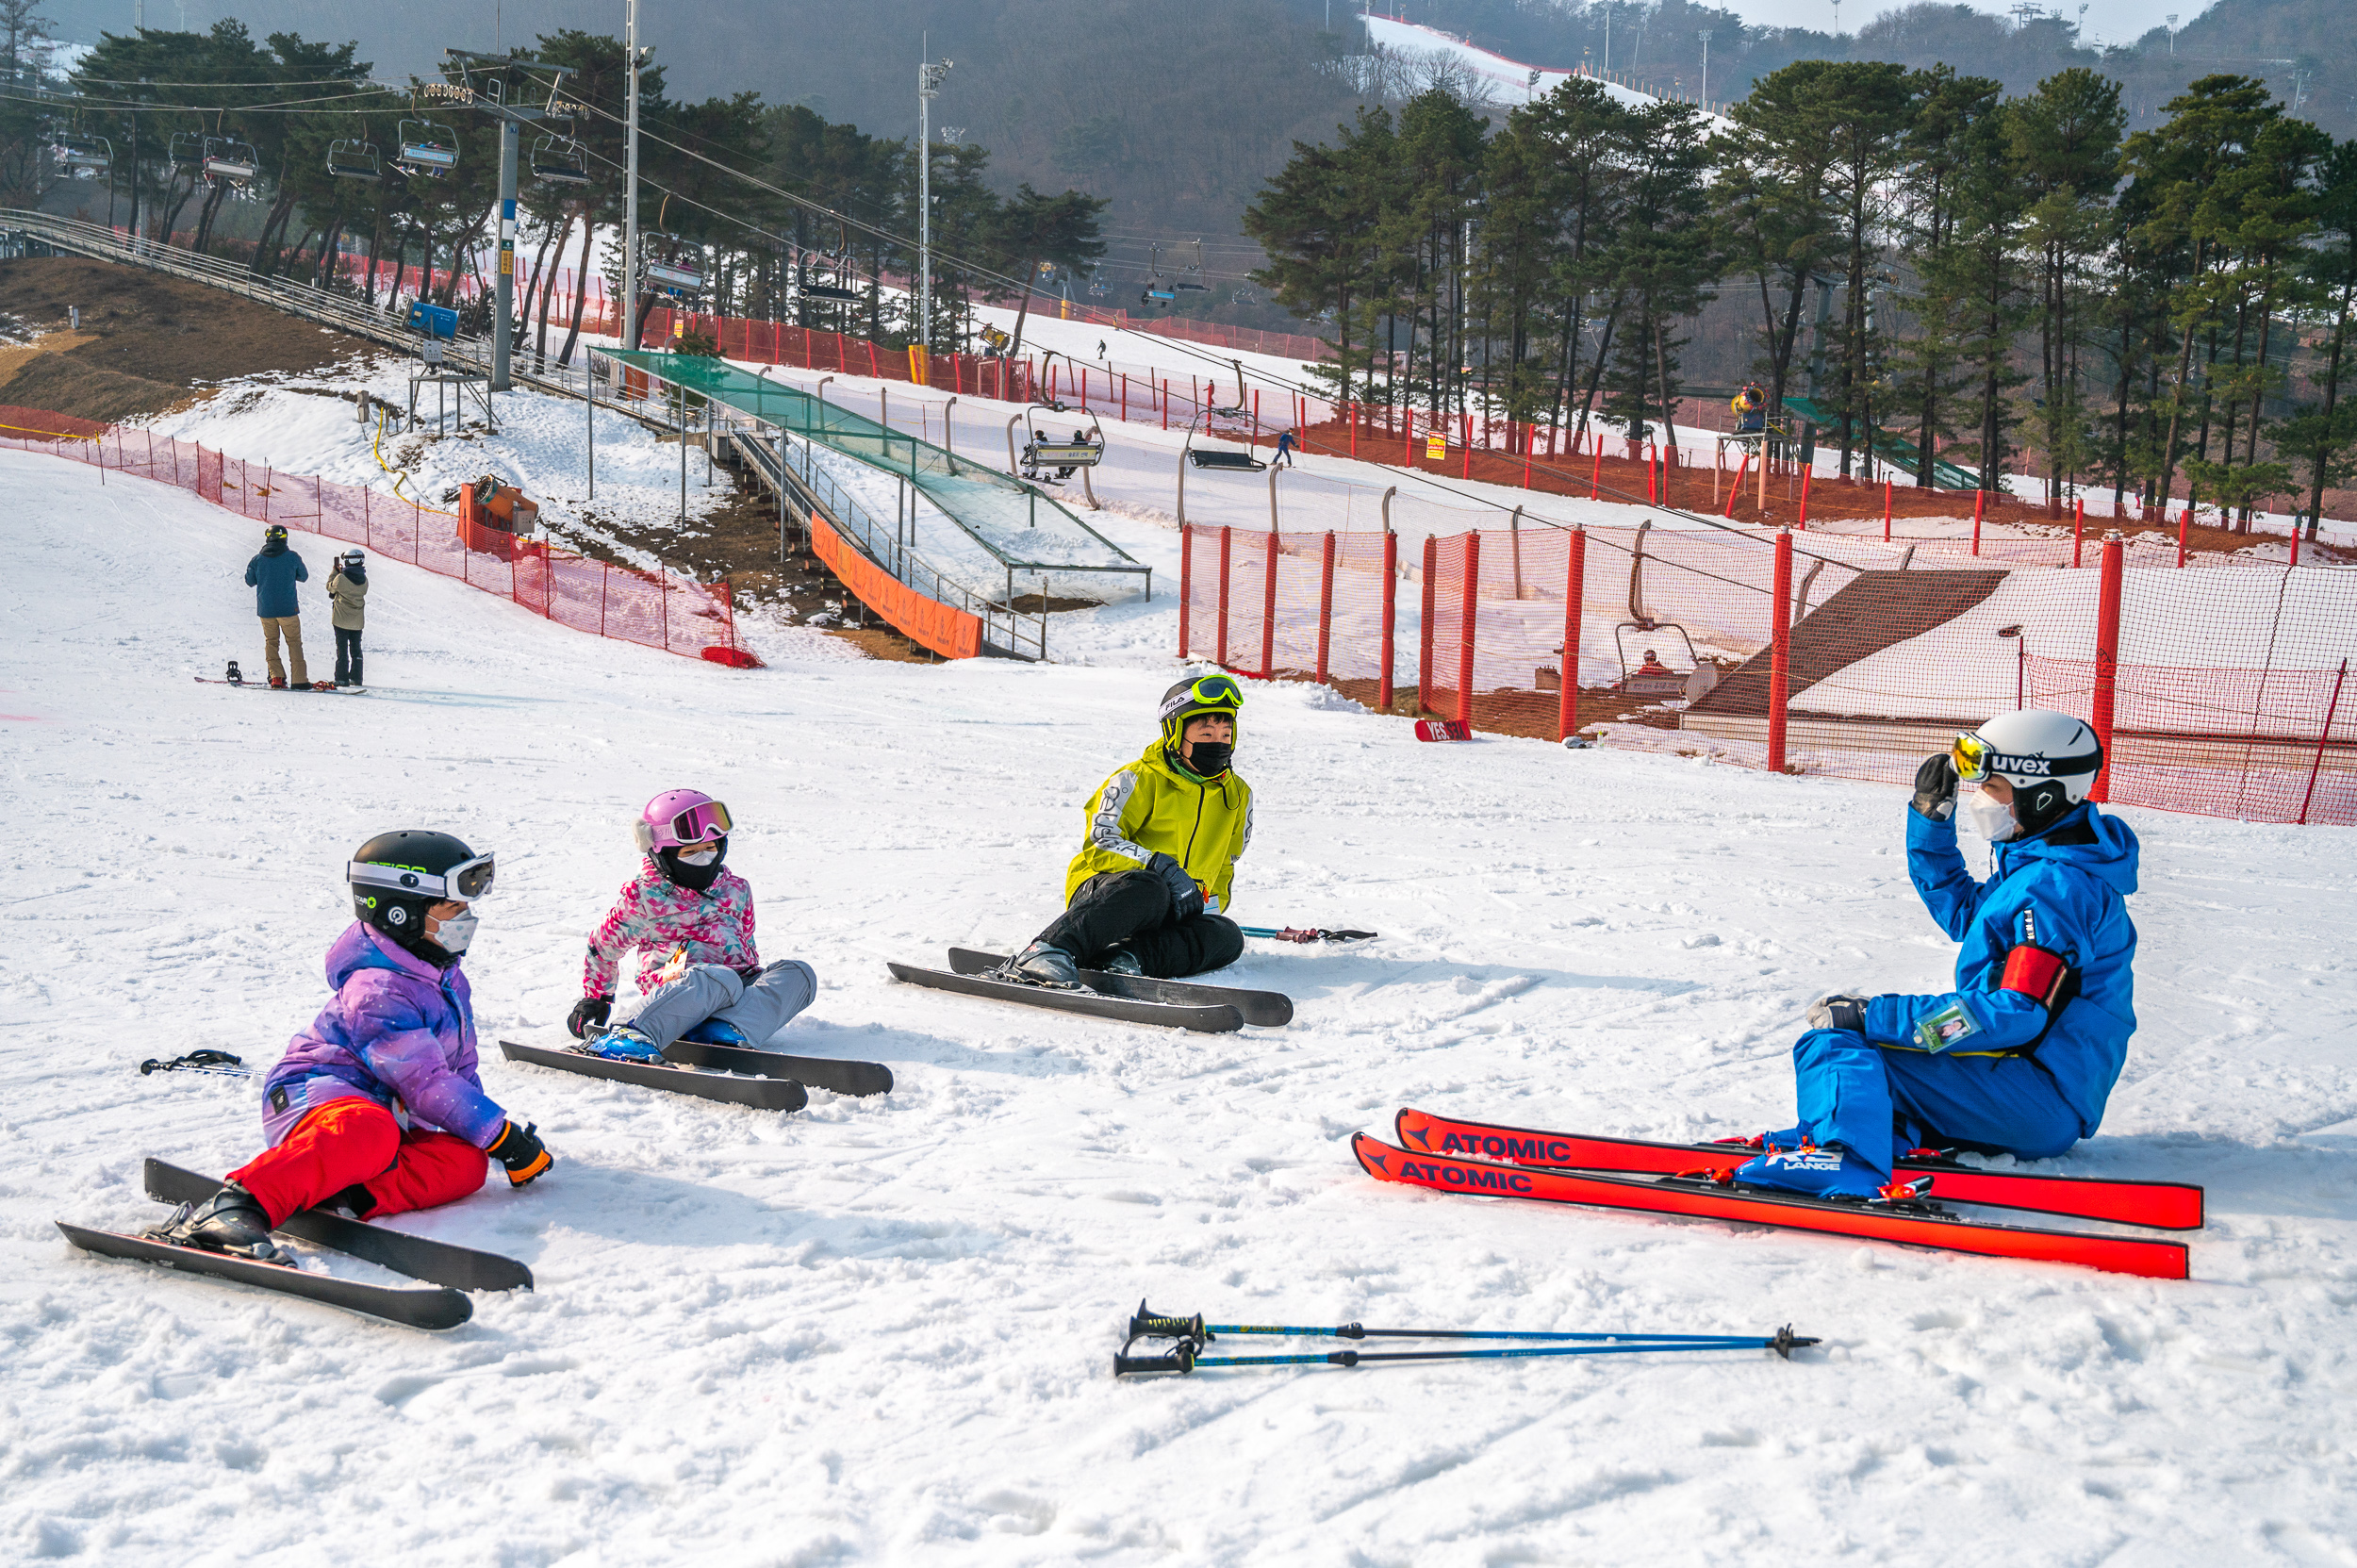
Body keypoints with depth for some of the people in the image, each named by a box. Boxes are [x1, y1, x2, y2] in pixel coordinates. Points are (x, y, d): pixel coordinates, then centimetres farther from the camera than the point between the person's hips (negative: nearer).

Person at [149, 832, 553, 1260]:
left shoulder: (446, 979, 14)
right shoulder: (377, 992, -17)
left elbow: (460, 1067, 22)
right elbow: (426, 1084, -21)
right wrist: (502, 1136, -18)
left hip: (388, 1112, 8)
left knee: (466, 1162, -20)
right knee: (369, 1132, -44)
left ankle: (353, 1196, -39)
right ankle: (241, 1204, -53)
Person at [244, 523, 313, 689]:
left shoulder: (258, 559, -3)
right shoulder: (292, 557, -7)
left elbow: (250, 581, 9)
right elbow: (304, 576, 7)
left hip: (265, 609, 2)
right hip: (288, 608, -2)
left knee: (271, 641, 14)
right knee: (294, 642, 7)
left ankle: (276, 677, 3)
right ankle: (299, 680, 2)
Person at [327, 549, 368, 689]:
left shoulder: (341, 578, -17)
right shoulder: (364, 580, -5)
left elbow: (330, 587, -1)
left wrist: (335, 571, 12)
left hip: (342, 620, -4)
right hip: (358, 621, 4)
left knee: (342, 649, 3)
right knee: (356, 649, 14)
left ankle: (342, 678, 1)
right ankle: (356, 678, 15)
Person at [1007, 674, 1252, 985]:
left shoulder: (1238, 796, 13)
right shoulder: (1140, 780, -4)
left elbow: (1223, 870, 23)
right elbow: (1100, 843, -12)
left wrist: (1203, 901, 1)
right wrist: (1163, 868, -25)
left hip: (1172, 911, 5)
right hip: (1099, 889, -5)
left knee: (1227, 938, -27)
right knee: (1148, 888, -41)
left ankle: (1127, 959, -39)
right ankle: (1049, 950, -47)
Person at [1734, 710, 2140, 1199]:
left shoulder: (2057, 886, -19)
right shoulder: (2038, 864, 14)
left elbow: (2016, 1013, -26)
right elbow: (1963, 911, 32)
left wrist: (1871, 1017, -24)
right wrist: (1930, 816, 18)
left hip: (2042, 1100, -11)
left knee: (1836, 1044, -21)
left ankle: (1848, 1159, -50)